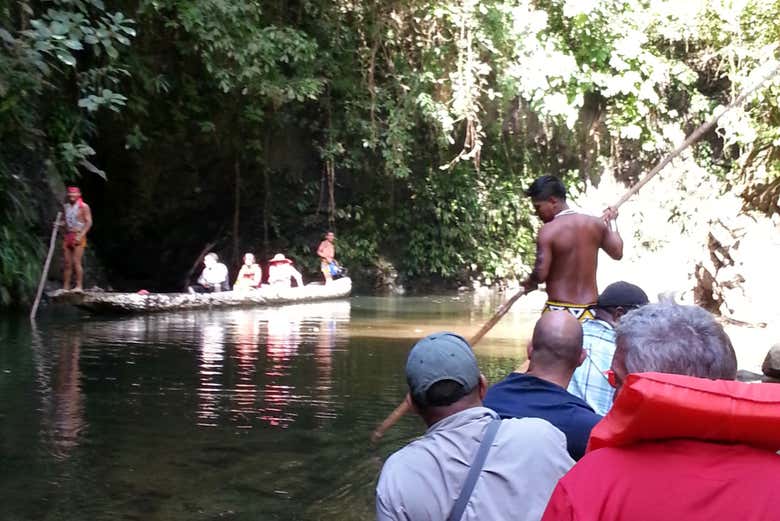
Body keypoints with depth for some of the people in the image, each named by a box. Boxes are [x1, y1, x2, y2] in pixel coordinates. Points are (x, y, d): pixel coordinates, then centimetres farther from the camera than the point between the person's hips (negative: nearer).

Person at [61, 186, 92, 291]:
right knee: (66, 263, 4)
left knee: (76, 262, -13)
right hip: (67, 236, 6)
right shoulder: (65, 206, 15)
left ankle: (79, 286, -11)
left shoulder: (83, 207, -3)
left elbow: (89, 222, -8)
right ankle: (66, 287, 7)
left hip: (78, 237, -6)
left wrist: (81, 235, -16)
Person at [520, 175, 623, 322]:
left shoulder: (548, 231, -12)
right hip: (590, 310, 5)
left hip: (558, 310, -5)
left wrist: (529, 282, 6)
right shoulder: (596, 223, 4)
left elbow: (540, 274, -16)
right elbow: (617, 252, 17)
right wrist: (611, 222, 31)